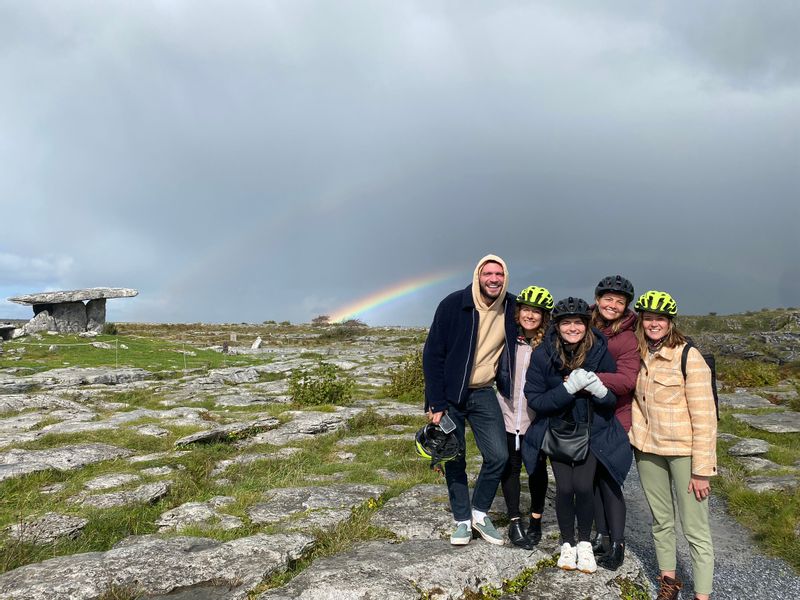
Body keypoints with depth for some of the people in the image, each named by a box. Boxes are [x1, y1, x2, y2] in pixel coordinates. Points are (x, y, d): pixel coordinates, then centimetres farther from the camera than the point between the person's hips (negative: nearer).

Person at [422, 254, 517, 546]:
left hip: (483, 393, 3)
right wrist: (436, 403, -17)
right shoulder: (454, 305, -15)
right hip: (450, 394, -3)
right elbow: (432, 354, -14)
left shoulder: (512, 308, -4)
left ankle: (480, 512, 18)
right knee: (454, 460, 4)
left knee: (498, 456, -4)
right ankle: (462, 521, 21)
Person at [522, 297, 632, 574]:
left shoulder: (600, 352, -14)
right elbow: (534, 400, -15)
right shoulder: (542, 354, -16)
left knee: (583, 487, -10)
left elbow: (614, 400, -4)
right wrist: (568, 388, -30)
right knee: (564, 488, -5)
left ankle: (584, 543, 17)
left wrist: (600, 390, -28)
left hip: (592, 430, 0)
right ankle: (567, 544, 21)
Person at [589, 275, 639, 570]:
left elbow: (627, 379, -24)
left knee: (609, 479, 0)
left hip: (614, 418, -5)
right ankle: (602, 535, 28)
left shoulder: (628, 338, -12)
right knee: (592, 476, 12)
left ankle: (617, 544, 16)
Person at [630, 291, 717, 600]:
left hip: (683, 452, -5)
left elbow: (704, 417, -14)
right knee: (660, 520, 16)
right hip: (648, 450, 6)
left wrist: (701, 470, -15)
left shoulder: (689, 357, -13)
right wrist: (635, 440, 7)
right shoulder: (639, 356, 4)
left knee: (695, 529, -1)